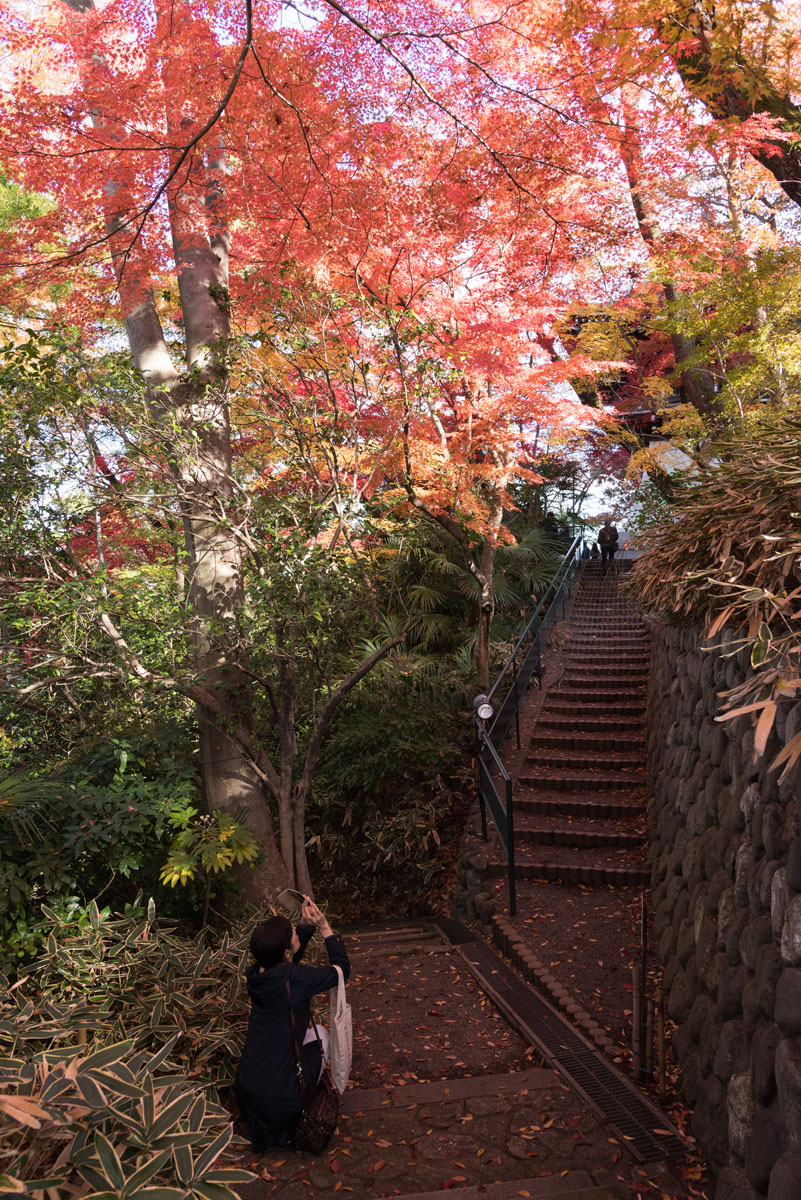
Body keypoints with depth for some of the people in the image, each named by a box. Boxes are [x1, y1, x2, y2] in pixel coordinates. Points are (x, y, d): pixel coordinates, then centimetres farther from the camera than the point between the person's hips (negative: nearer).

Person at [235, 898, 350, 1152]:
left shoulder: (256, 972, -3)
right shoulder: (293, 979, -23)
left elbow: (287, 960, 19)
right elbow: (342, 968, -7)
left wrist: (306, 925, 8)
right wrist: (324, 927, -2)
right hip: (278, 1100, -6)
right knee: (321, 1032, 18)